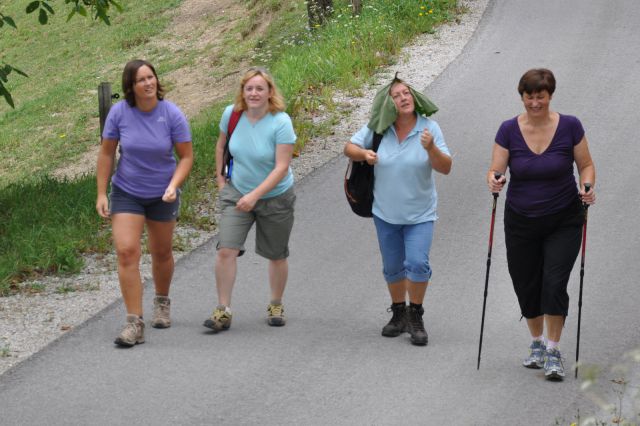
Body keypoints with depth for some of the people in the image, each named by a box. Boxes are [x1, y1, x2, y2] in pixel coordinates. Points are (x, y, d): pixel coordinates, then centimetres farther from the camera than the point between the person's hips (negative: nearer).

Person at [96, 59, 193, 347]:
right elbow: (106, 154, -3)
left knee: (162, 253, 17)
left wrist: (174, 186, -24)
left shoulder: (172, 115, -15)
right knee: (126, 252, -15)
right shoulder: (119, 113, -14)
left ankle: (162, 302, 45)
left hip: (161, 195, 1)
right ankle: (134, 324, -14)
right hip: (126, 193, -1)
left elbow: (186, 156, -8)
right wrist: (101, 194, -4)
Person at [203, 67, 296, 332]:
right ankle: (223, 311, -8)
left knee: (276, 256, 12)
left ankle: (276, 305, 34)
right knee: (225, 250, -13)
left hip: (275, 198, -2)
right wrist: (220, 176, 9)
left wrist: (254, 195, -30)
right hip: (236, 192, 2)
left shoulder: (281, 123, -21)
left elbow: (282, 167, -24)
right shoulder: (232, 114, -8)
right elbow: (221, 145, 13)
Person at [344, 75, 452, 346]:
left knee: (418, 263, -17)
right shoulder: (378, 128, -8)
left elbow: (445, 168, -14)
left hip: (420, 214, -2)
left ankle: (415, 316, 2)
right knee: (392, 268, 13)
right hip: (386, 212, 2)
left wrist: (431, 148, -32)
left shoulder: (429, 128, -12)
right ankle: (399, 313, 33)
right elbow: (349, 147, 3)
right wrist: (364, 154, -18)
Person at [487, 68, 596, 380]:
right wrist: (493, 180, -29)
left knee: (554, 284, -14)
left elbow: (586, 165, 0)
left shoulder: (569, 126, -10)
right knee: (526, 286, 10)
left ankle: (553, 351, -3)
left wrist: (587, 187, -19)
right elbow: (496, 170, -7)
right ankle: (536, 343, 32)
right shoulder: (509, 130, -7)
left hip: (563, 222, -2)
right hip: (521, 223, 2)